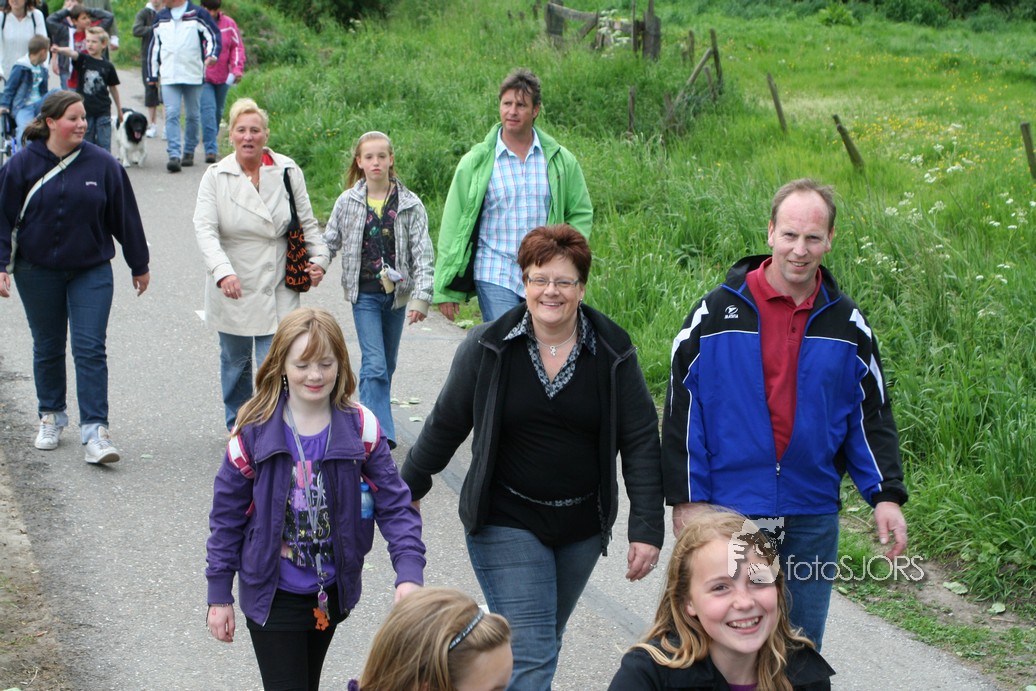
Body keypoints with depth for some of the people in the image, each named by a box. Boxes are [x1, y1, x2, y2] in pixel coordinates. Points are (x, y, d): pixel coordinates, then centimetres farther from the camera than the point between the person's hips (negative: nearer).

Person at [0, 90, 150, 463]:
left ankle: (95, 430, -10)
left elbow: (125, 218, 4)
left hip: (91, 271, -1)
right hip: (38, 272, 1)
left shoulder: (102, 164, -4)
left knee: (91, 349, -9)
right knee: (47, 348, 13)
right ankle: (51, 417, 31)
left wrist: (139, 265, 10)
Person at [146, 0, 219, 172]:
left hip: (193, 76, -2)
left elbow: (213, 35, -2)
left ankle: (189, 152, 21)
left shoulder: (198, 14, 2)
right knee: (171, 115, -11)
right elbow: (154, 46, 19)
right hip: (169, 78, 2)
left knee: (193, 116, 7)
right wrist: (152, 75, 17)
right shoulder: (161, 18, 15)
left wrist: (211, 55, -23)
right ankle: (174, 155, -17)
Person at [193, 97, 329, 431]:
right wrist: (222, 272, -31)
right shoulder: (216, 176, -5)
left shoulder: (288, 171, -1)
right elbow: (205, 229, -16)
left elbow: (306, 222, 10)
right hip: (231, 289, 1)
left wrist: (319, 258, -3)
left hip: (277, 290, -1)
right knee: (235, 362, 14)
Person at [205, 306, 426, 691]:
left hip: (331, 593, 3)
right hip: (272, 597, -2)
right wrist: (219, 596, -3)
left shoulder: (360, 428, -10)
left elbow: (394, 504, -9)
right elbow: (227, 517, -5)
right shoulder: (255, 432, -13)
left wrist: (409, 573, -24)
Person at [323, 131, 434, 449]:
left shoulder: (409, 204, -1)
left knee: (386, 366, 12)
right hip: (365, 294, -2)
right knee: (374, 365, -12)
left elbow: (423, 254, -4)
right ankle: (380, 433, -14)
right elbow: (329, 243, 7)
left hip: (396, 293, 2)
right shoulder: (347, 202, 0)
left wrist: (421, 297, -12)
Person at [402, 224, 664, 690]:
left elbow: (641, 441, -2)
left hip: (583, 526, 3)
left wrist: (647, 528, -7)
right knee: (530, 653, -10)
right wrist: (406, 492, 11)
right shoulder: (488, 347, -6)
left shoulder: (613, 352, -4)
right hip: (506, 523, -2)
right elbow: (446, 425, 4)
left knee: (543, 637, 16)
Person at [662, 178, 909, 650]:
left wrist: (886, 494, -1)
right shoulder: (717, 312, -3)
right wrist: (686, 498, -5)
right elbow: (682, 410, -1)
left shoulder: (847, 324, 5)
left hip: (813, 519, 3)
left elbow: (870, 415, 10)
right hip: (729, 511, -3)